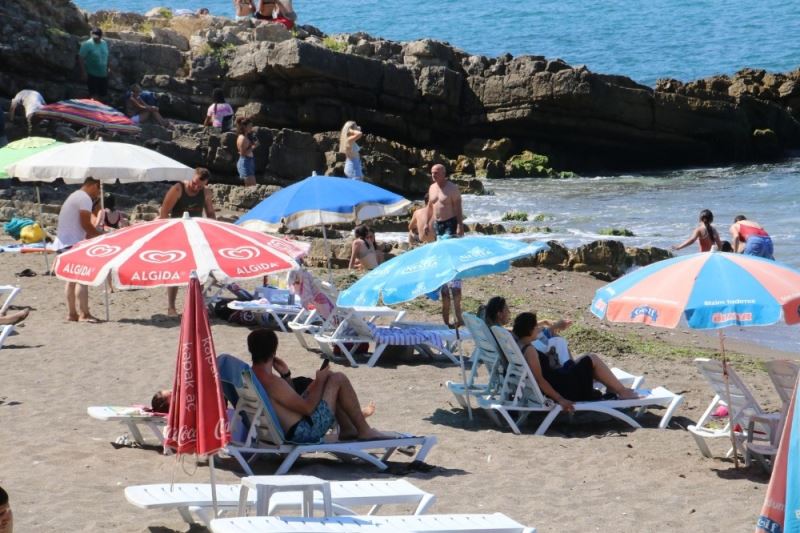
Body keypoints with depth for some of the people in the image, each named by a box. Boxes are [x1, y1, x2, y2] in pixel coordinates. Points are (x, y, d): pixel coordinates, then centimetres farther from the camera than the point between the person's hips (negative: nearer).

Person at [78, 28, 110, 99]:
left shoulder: (104, 43, 6)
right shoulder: (87, 44, -16)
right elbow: (80, 58, -17)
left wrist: (108, 67, 13)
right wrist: (83, 72, -21)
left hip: (103, 74, 6)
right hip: (92, 74, -6)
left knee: (103, 95, 14)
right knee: (93, 95, 0)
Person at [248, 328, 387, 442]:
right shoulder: (271, 382, -27)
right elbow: (308, 408, -21)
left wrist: (285, 375, 3)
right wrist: (320, 381, -7)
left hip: (288, 431, 10)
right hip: (304, 432, -10)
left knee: (327, 379, 22)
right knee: (338, 379, -3)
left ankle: (348, 429, 27)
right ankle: (365, 431, 6)